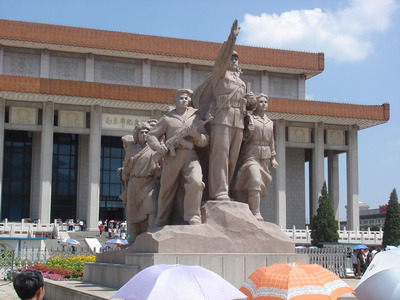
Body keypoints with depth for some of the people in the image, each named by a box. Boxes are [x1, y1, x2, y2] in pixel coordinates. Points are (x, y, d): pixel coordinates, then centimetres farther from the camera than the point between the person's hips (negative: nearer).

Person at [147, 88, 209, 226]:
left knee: (196, 182, -25)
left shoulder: (195, 118, 19)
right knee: (167, 190, 3)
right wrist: (159, 147, -5)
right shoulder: (167, 118, 16)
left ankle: (193, 218, -18)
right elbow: (151, 135, 15)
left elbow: (205, 141, 14)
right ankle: (162, 224, 17)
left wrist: (196, 135, -8)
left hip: (190, 156, 0)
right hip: (171, 157, 0)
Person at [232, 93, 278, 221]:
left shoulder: (270, 123, 20)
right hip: (251, 155, -6)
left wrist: (273, 158, 18)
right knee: (255, 181, -22)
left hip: (264, 158, 6)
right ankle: (256, 215, -25)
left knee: (258, 186, 2)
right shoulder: (249, 118, 4)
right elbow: (243, 138, 2)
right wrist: (249, 129, -15)